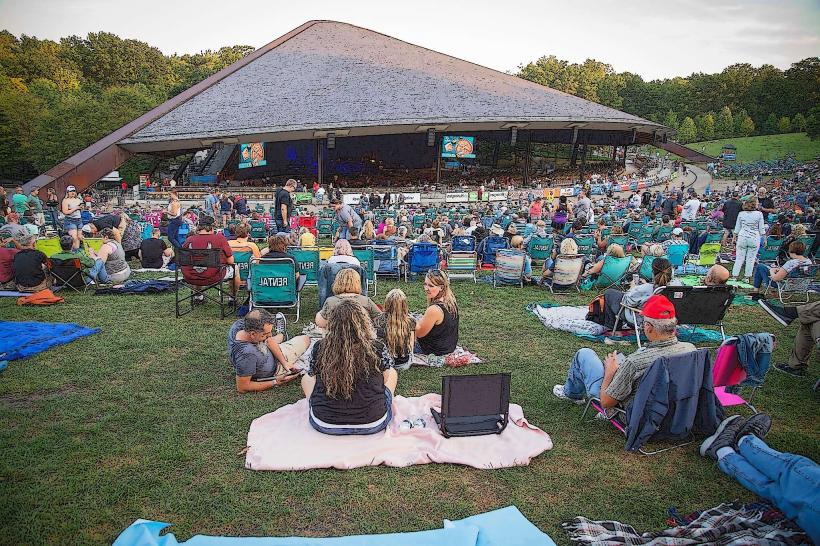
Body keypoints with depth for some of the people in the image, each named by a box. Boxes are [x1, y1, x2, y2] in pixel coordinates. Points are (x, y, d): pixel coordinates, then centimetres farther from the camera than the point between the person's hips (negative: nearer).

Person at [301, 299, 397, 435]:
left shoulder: (319, 348, -14)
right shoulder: (378, 348, -17)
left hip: (325, 424, 1)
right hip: (373, 424, 0)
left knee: (306, 378, 28)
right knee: (392, 373, 24)